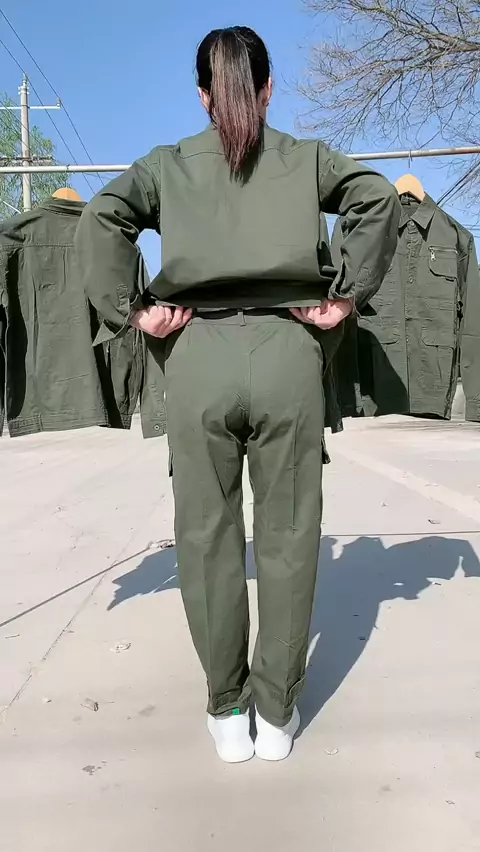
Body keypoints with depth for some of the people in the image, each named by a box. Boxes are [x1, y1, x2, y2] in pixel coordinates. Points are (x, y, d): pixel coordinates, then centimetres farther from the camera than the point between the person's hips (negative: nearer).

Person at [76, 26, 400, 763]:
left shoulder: (168, 164, 15)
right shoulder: (305, 157, 15)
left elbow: (101, 218, -1)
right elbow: (379, 198, -1)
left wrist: (132, 310, 1)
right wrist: (346, 296, 0)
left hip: (199, 354, 1)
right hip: (287, 350, 0)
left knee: (207, 534, 8)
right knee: (288, 533, 7)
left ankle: (228, 712, 19)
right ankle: (276, 712, 17)